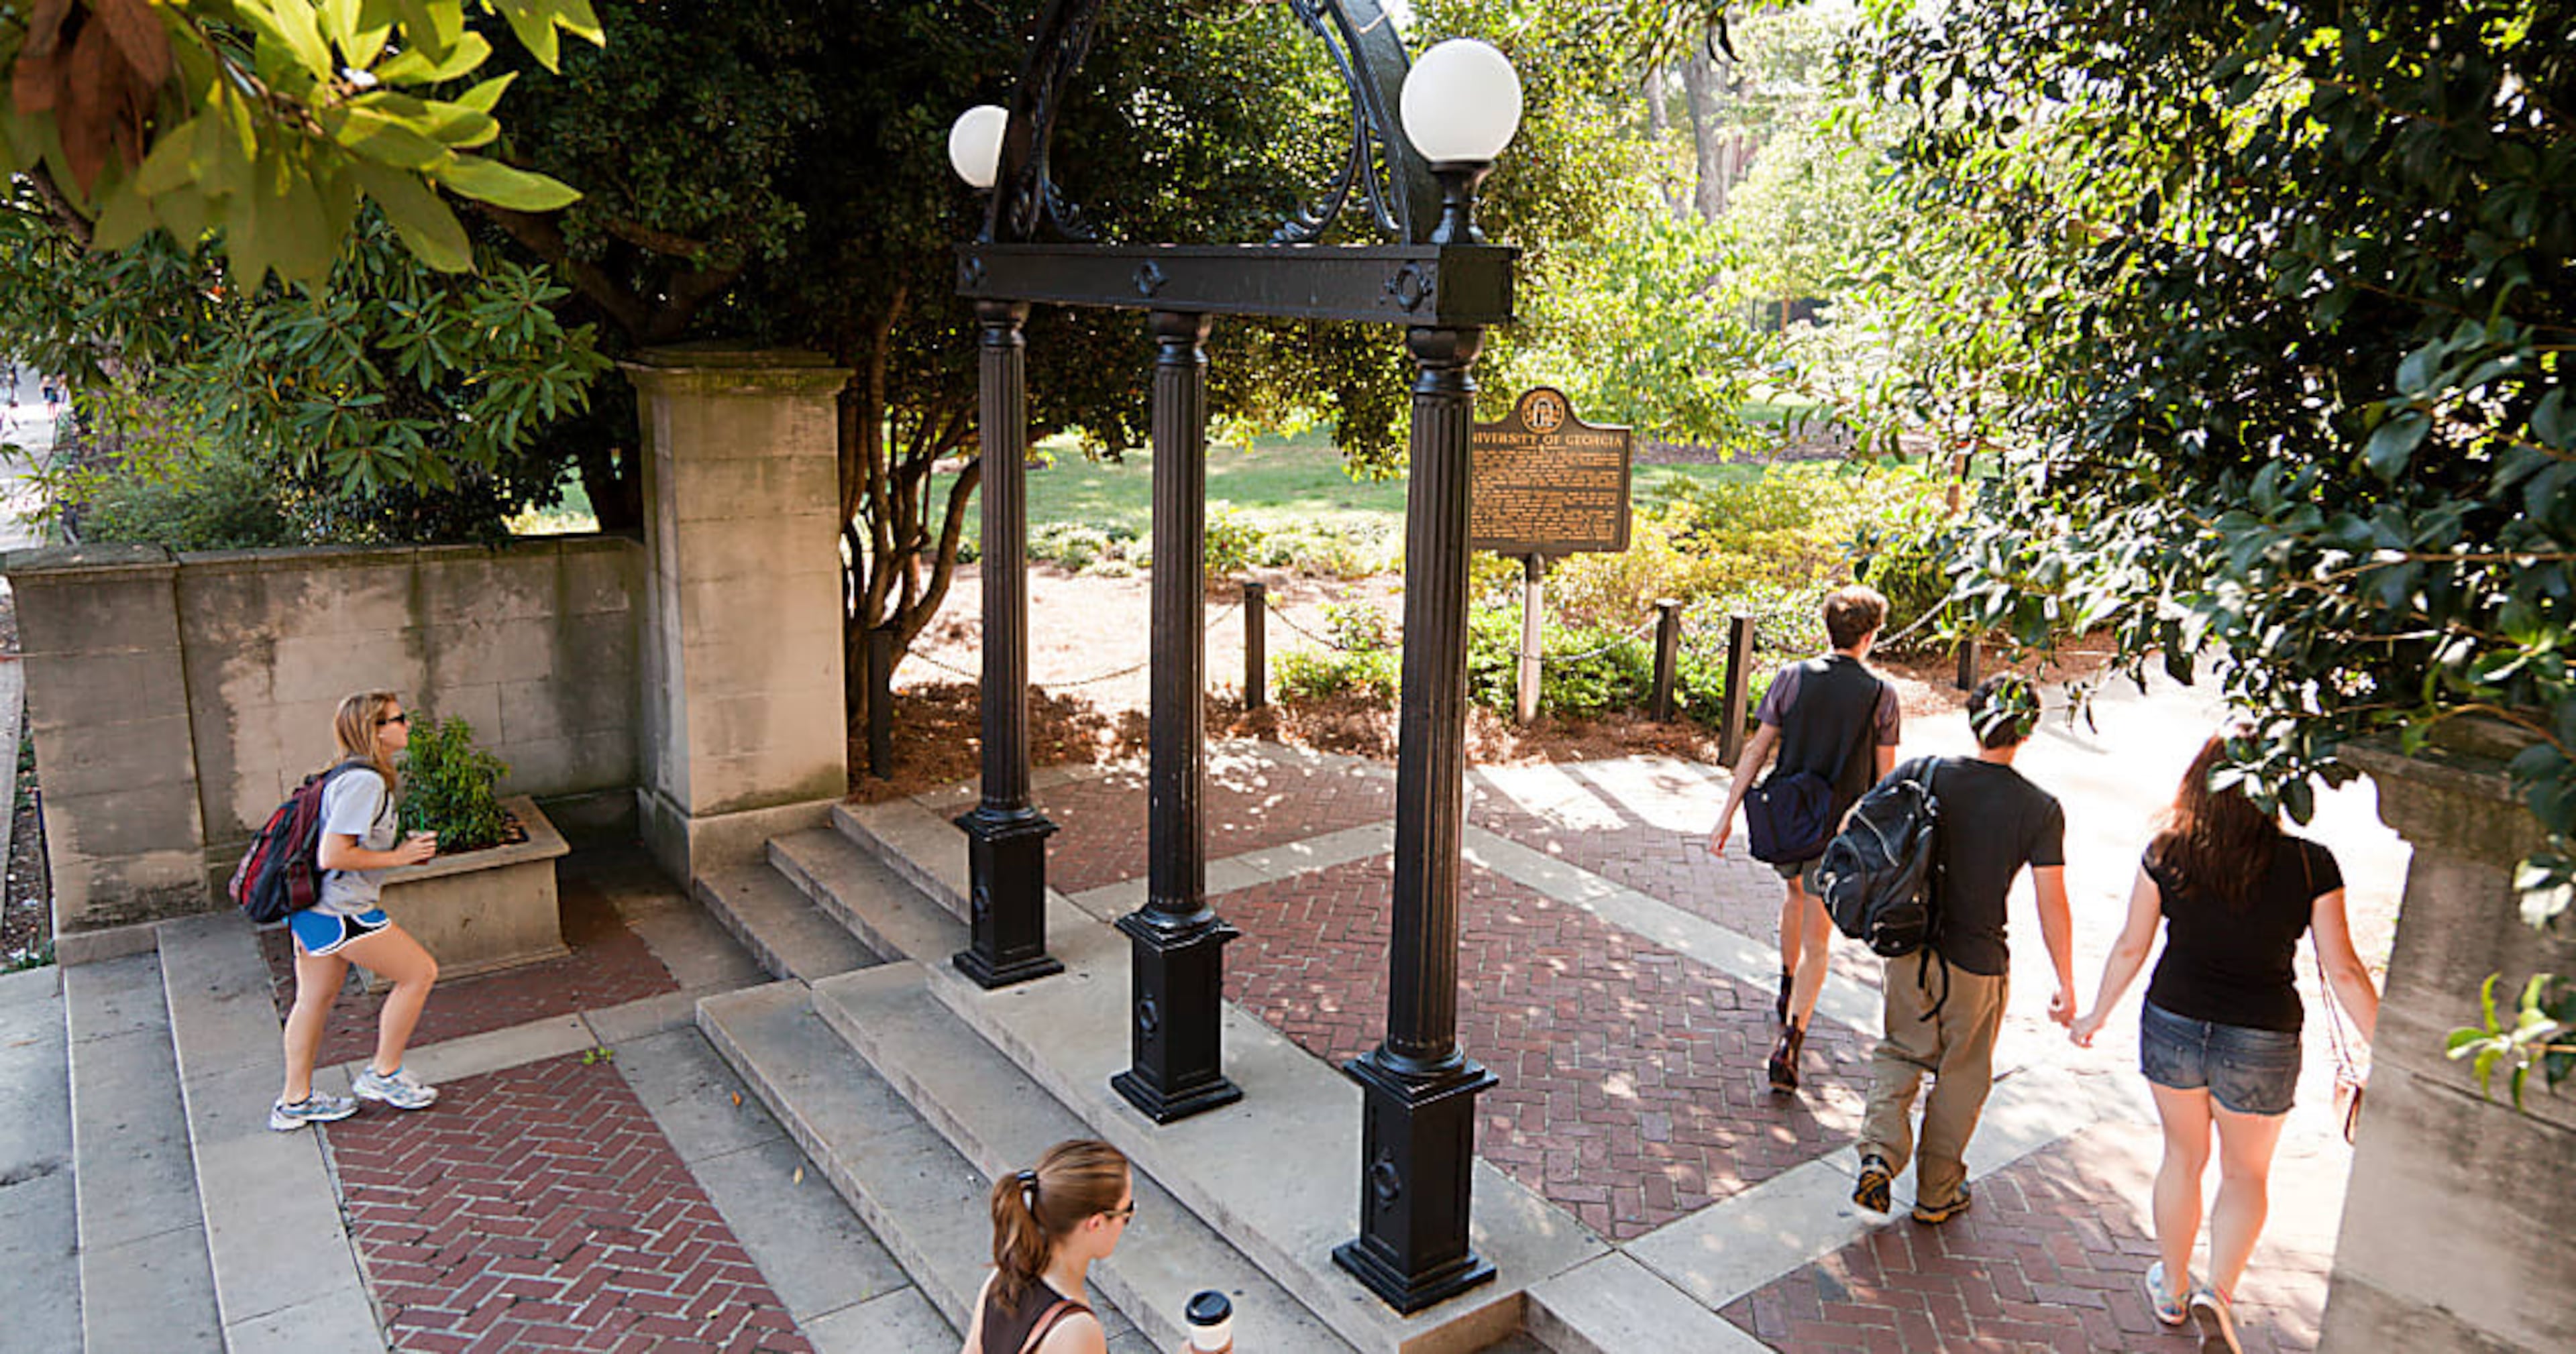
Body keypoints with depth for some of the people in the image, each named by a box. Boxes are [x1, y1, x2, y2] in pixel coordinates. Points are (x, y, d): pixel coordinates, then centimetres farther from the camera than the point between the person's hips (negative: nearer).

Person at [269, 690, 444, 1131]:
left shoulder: (355, 776, 13)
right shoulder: (365, 781, -20)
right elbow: (333, 856, -24)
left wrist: (403, 848, 10)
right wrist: (398, 857, -15)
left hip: (314, 908, 11)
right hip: (337, 911, -11)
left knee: (316, 997, 19)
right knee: (419, 972, -1)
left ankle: (296, 1101, 31)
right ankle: (383, 1074, 12)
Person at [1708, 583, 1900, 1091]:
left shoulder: (1792, 678, -4)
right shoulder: (1881, 696, -7)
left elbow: (1756, 750, -4)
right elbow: (1885, 777, -3)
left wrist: (1728, 815, 2)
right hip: (1837, 830, -2)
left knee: (1796, 894, 32)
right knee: (1816, 944, 3)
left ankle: (1788, 989, 46)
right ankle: (1789, 1042, -8)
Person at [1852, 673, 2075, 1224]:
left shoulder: (1924, 772, -7)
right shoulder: (2041, 809, -11)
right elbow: (2052, 905, -10)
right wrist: (2065, 987, -1)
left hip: (1908, 947, 2)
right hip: (1976, 963, -1)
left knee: (1900, 1054, 21)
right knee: (1961, 1077, 16)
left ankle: (1879, 1153, 3)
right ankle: (1936, 1193, 28)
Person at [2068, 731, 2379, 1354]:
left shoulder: (2168, 854, -10)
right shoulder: (2310, 865, -14)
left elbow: (2130, 948, -1)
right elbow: (2343, 972, -10)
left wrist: (2097, 1015, 13)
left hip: (2173, 1027, 2)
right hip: (2260, 1043, -2)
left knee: (2183, 1157, 22)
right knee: (2246, 1173, 21)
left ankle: (2172, 1289, 36)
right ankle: (2219, 1291, 7)